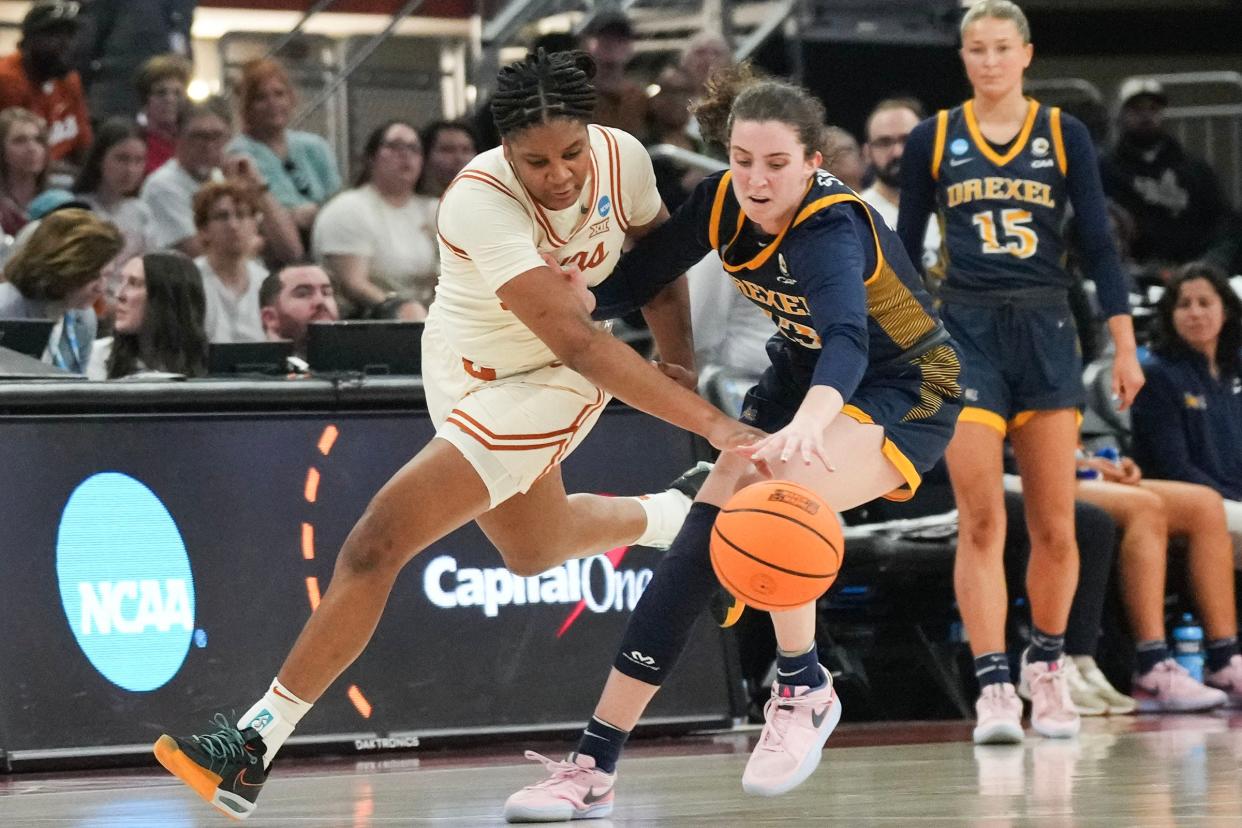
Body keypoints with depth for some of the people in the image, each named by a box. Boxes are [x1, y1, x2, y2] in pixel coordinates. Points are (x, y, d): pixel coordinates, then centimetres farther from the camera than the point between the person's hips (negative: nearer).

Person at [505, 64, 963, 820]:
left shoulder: (832, 230, -33)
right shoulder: (722, 203, -12)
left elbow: (848, 341, -52)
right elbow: (633, 280, -4)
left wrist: (805, 427, -72)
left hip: (904, 395, -8)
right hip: (802, 377, 8)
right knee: (702, 540, -10)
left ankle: (805, 690, -9)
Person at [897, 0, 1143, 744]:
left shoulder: (1065, 136, 5)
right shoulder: (932, 140, 5)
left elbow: (1100, 244, 3)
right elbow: (905, 249, 10)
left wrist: (1126, 346, -3)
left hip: (1046, 333, 1)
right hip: (965, 333, -1)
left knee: (1055, 525, 0)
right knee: (981, 521, -10)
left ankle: (1047, 669, 18)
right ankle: (994, 686, -11)